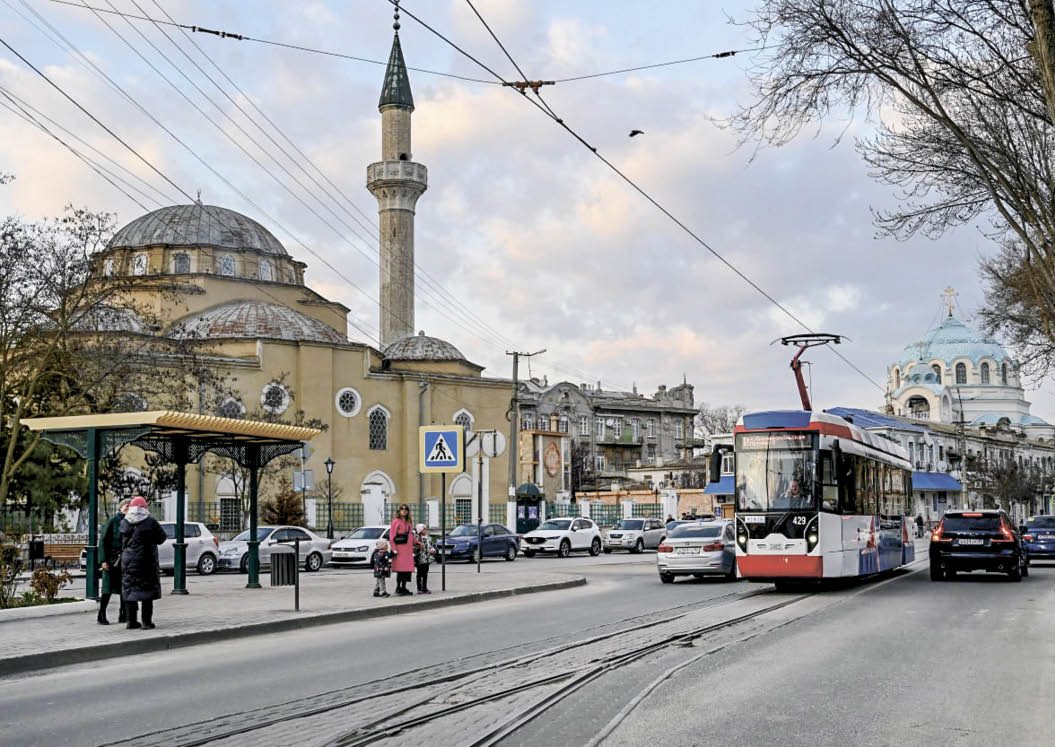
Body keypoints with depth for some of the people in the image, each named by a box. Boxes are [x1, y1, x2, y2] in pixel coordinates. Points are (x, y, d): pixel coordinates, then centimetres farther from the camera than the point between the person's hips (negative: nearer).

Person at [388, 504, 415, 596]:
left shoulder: (409, 522, 16)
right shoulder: (396, 521, -2)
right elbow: (391, 535, -6)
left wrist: (412, 547, 13)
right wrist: (394, 548, -12)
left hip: (408, 549, 6)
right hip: (400, 548, -6)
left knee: (408, 568, 4)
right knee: (400, 568, -7)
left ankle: (404, 587, 12)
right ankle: (398, 588, 0)